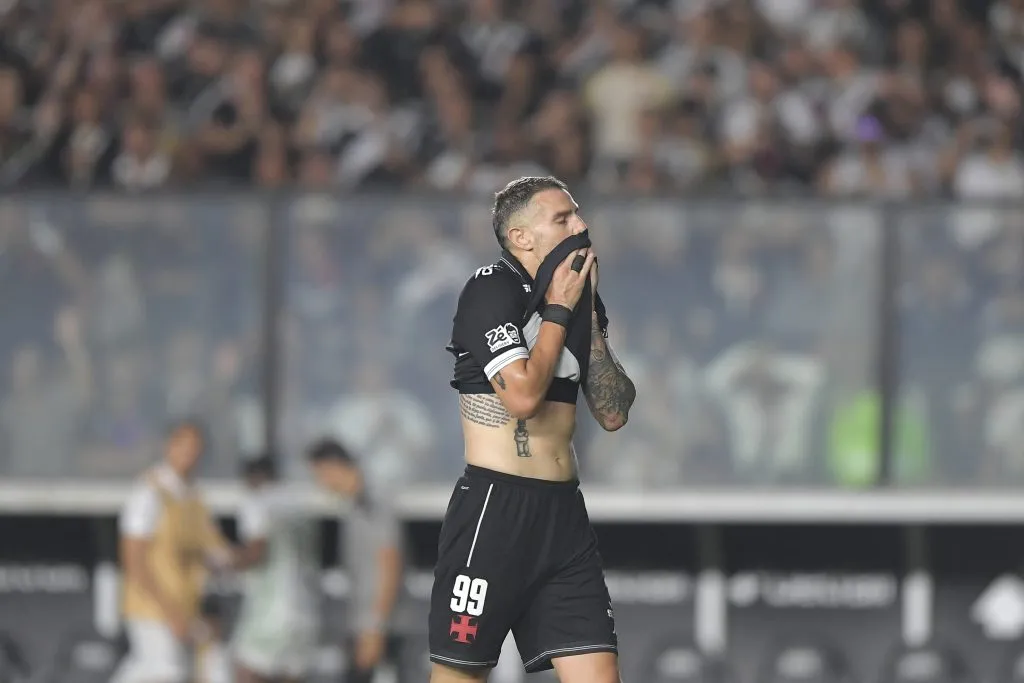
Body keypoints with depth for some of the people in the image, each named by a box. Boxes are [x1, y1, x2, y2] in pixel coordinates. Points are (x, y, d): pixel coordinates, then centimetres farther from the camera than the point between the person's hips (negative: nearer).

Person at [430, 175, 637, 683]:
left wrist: (589, 311, 5)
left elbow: (614, 413, 11)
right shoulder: (492, 289, -8)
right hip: (495, 507, -7)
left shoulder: (578, 300, 13)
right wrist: (559, 311, -8)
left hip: (563, 512, 7)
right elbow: (523, 394, -20)